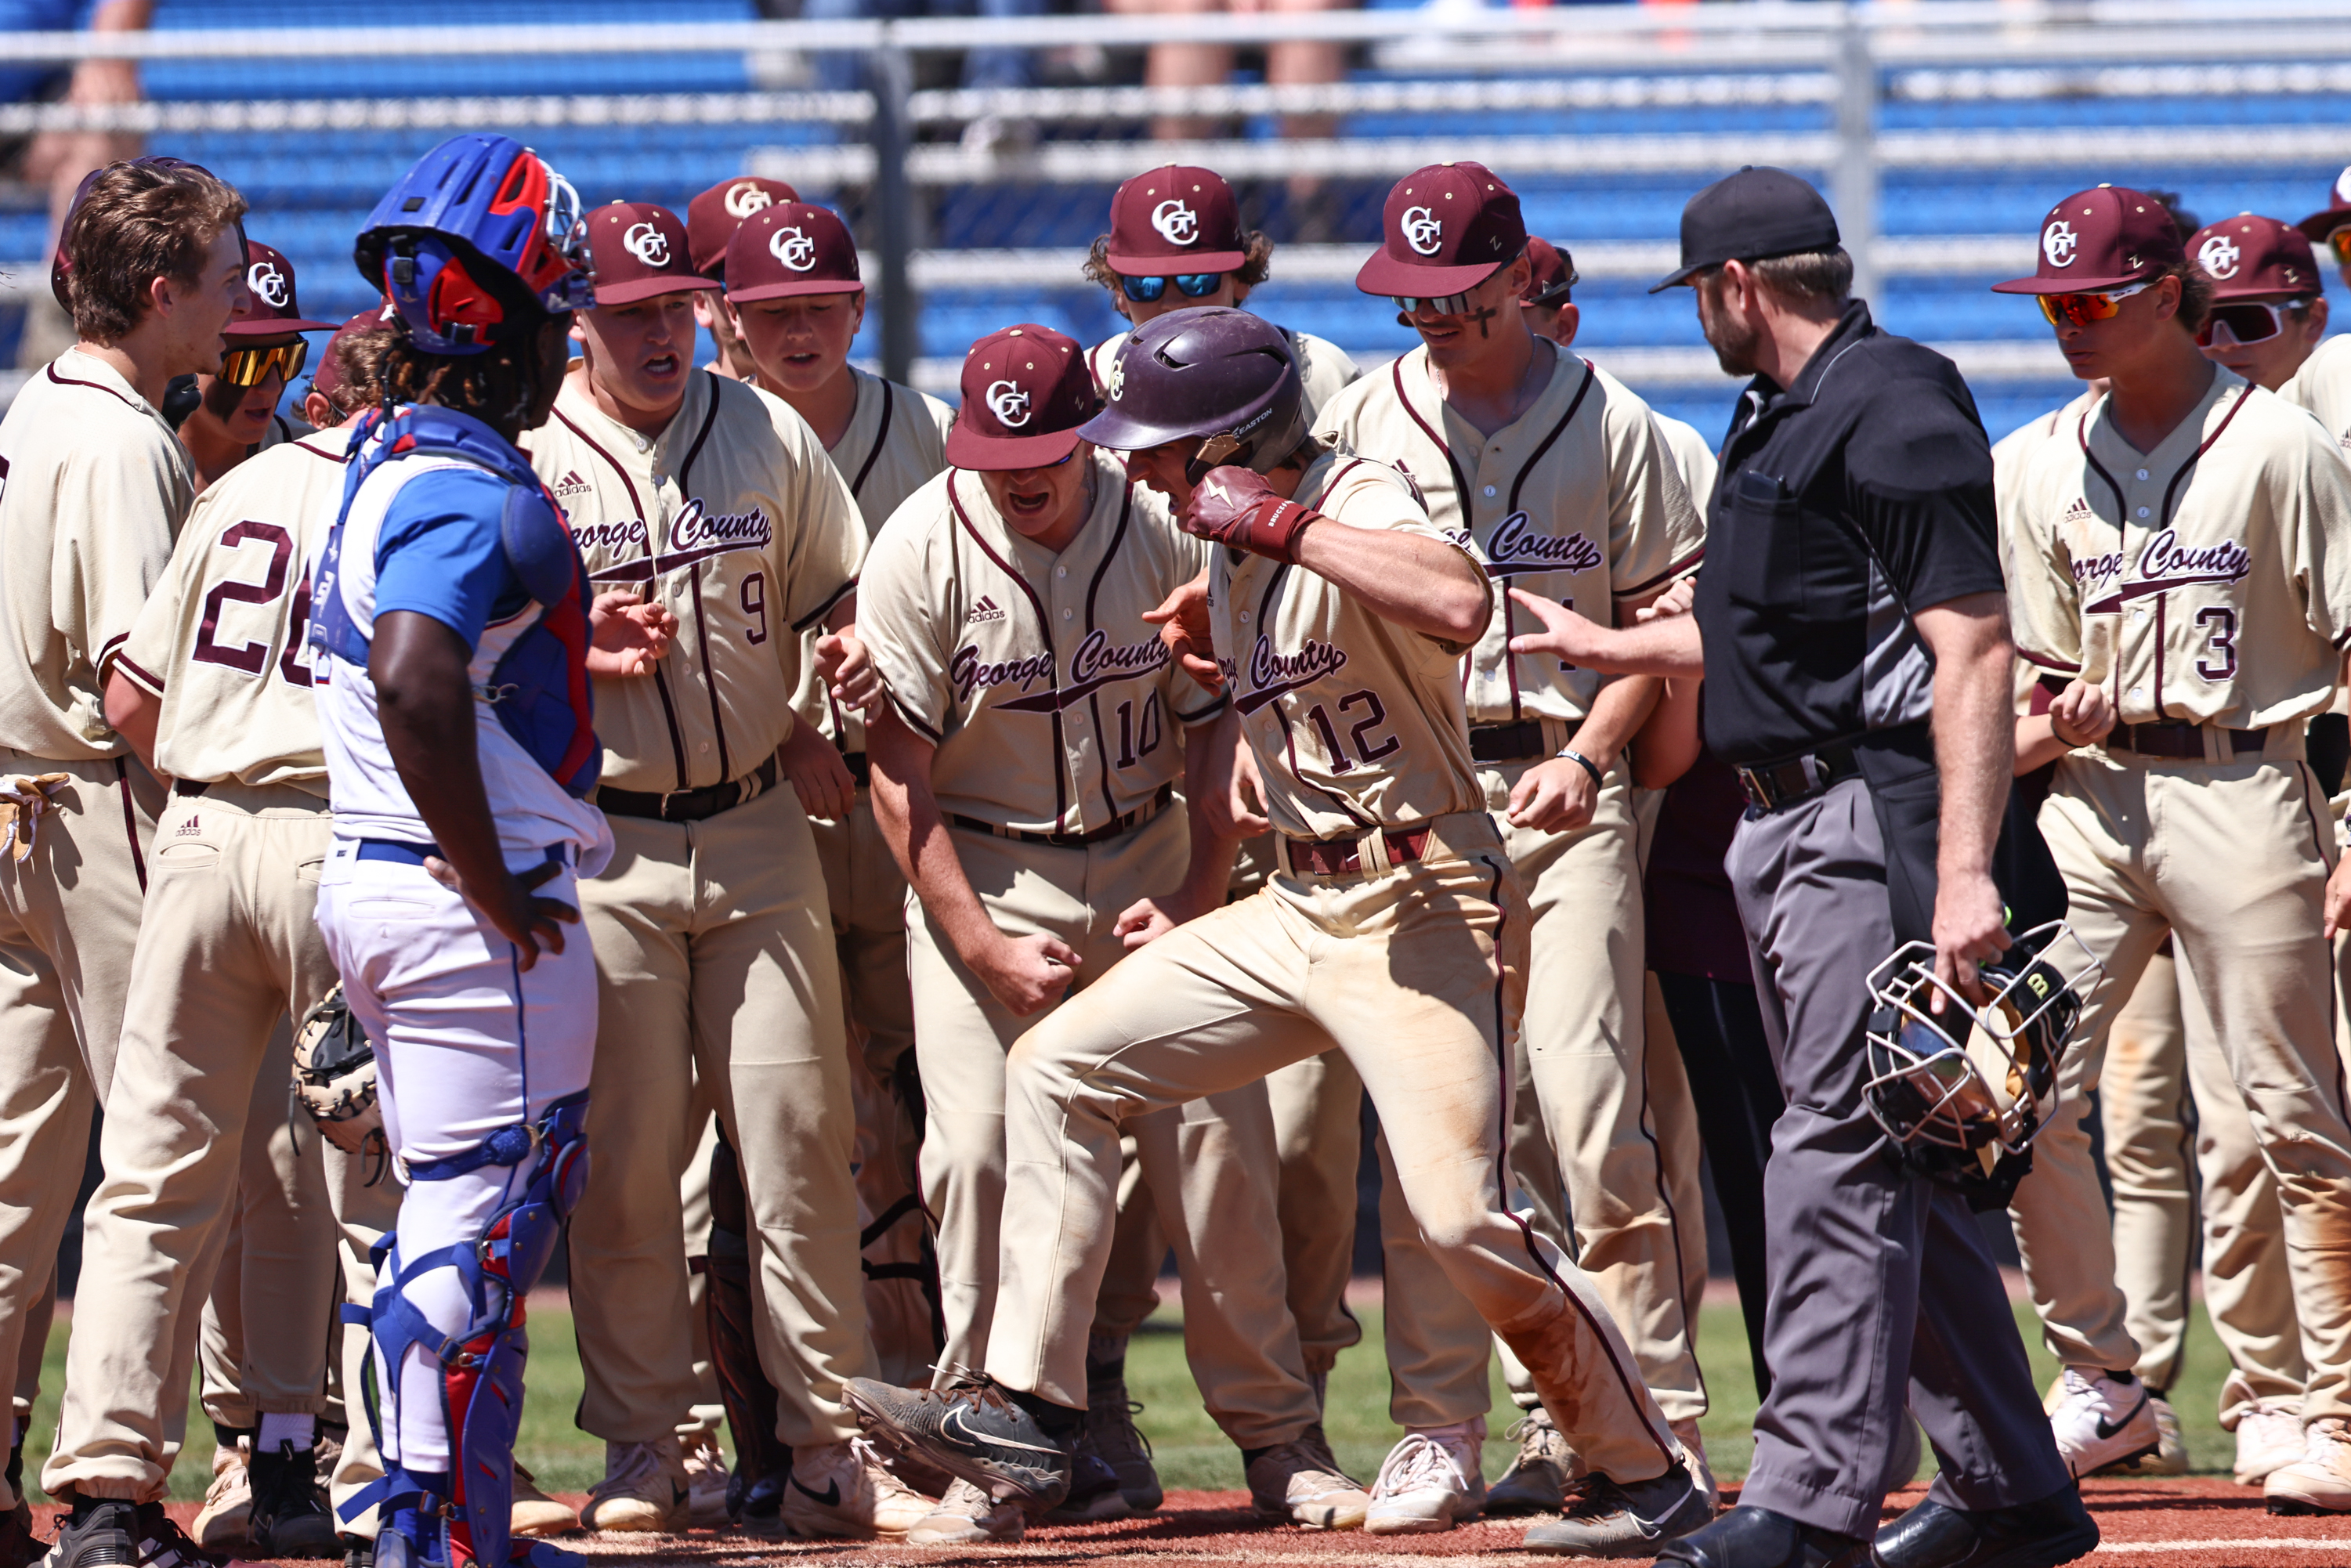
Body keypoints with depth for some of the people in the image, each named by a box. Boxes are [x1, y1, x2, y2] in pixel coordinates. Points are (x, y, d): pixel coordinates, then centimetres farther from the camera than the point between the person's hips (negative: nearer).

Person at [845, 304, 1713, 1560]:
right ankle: (1024, 1413, 4)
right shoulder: (1230, 545, 11)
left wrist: (1281, 521, -32)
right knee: (1058, 1067, 5)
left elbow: (1460, 604, -38)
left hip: (1425, 909, -9)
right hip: (1298, 912, 9)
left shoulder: (1359, 505, -16)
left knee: (1460, 1216, -16)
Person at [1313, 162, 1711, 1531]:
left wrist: (1585, 759, -10)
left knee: (1590, 1107, -11)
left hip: (1563, 796, -3)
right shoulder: (1357, 426, 9)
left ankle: (1655, 1419, -7)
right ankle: (1441, 1431, 4)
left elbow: (1664, 620, 3)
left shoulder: (1610, 427, 2)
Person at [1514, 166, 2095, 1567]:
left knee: (1839, 1148, -12)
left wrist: (1966, 872, -28)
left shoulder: (1893, 412, -13)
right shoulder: (1781, 423, 18)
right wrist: (1602, 645, 41)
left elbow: (1973, 650, -20)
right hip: (1788, 823, 10)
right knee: (1892, 1163, 11)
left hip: (1878, 818, -10)